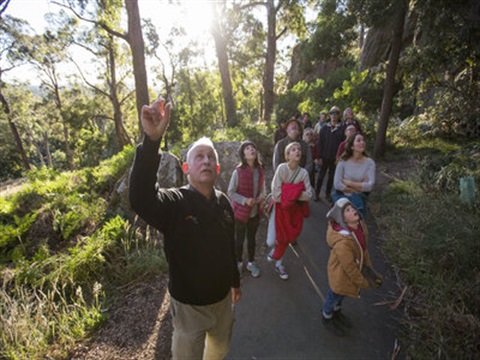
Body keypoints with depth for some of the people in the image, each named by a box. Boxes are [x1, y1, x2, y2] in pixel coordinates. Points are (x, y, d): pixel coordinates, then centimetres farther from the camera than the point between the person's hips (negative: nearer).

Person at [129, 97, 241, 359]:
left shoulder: (223, 202, -6)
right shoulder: (174, 203, -23)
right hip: (189, 304, -4)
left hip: (223, 297, 5)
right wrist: (152, 140, -58)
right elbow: (140, 199, -46)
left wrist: (235, 281, 16)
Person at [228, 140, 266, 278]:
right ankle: (239, 263, 41)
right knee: (239, 239, 16)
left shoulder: (260, 170, -6)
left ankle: (251, 263, 43)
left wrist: (262, 196, -12)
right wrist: (245, 200, -24)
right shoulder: (238, 171, -20)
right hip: (240, 212, -4)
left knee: (252, 238, 22)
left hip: (255, 212, 4)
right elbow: (231, 192, -13)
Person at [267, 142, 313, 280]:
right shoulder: (282, 168, -21)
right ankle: (275, 248, 41)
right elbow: (276, 193, -24)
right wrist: (292, 194, -19)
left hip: (294, 209, 2)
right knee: (271, 241, 0)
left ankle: (278, 264, 42)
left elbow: (308, 194, -19)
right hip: (279, 207, -2)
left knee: (285, 238, 16)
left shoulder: (304, 173, -12)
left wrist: (291, 194, -26)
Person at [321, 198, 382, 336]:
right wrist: (364, 283, -13)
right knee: (334, 296, 22)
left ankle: (336, 312, 63)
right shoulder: (342, 242, -41)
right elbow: (350, 267, -28)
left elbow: (363, 249, 0)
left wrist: (369, 269, 5)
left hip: (354, 270, 7)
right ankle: (327, 318, 53)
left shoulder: (360, 226, -16)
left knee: (343, 293, 32)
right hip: (340, 275, -7)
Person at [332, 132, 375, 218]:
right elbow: (337, 184, -18)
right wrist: (360, 187, -14)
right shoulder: (343, 161, -12)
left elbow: (370, 186, -17)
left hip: (359, 199, 1)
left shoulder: (370, 162, -9)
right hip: (342, 197, -1)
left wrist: (348, 183, -16)